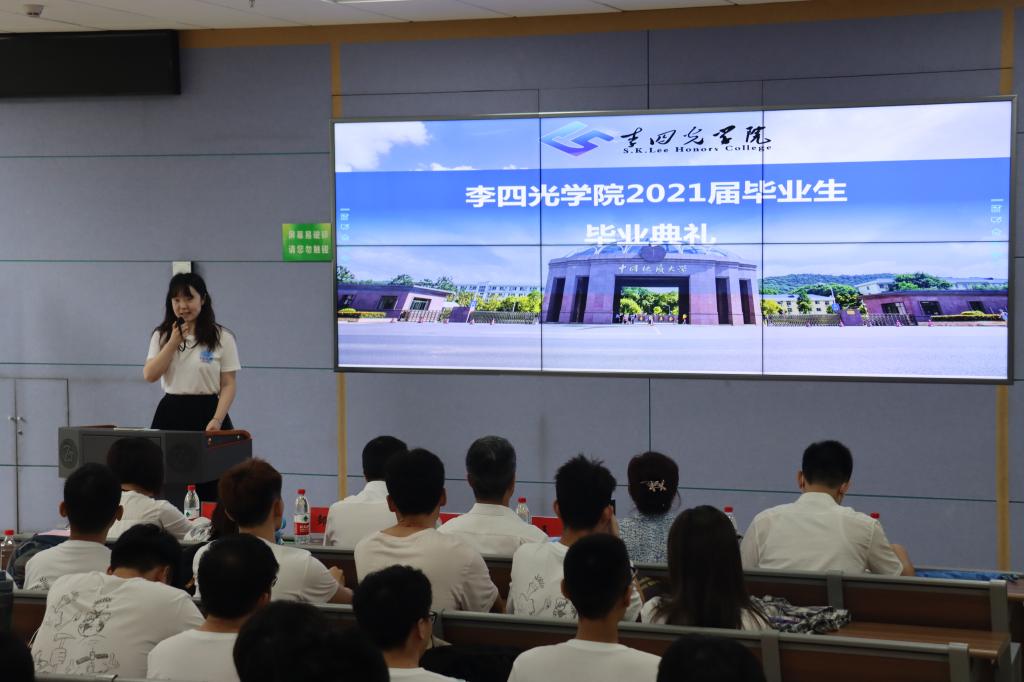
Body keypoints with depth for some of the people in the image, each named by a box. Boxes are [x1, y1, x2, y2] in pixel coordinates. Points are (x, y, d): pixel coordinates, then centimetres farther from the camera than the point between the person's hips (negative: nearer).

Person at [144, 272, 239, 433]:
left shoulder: (222, 338, 1)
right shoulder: (161, 336, 10)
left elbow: (228, 385, -2)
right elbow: (150, 375, -2)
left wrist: (217, 420, -15)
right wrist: (173, 342, -9)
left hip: (207, 413, -2)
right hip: (171, 414, 2)